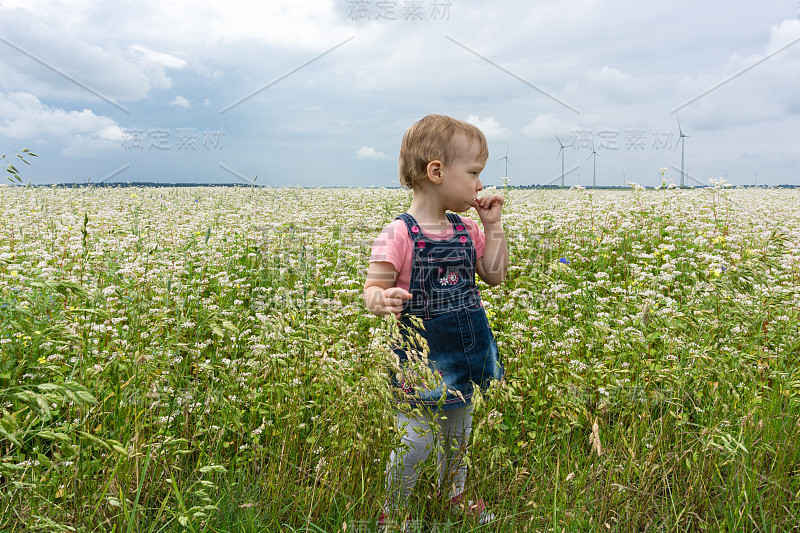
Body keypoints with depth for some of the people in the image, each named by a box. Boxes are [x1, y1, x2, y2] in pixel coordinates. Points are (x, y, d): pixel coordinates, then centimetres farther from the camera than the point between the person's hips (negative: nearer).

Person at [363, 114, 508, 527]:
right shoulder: (399, 236, -19)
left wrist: (493, 227, -1)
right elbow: (372, 288, -18)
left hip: (465, 355, 7)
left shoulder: (466, 231, 2)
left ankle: (453, 495, 49)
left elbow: (495, 276, 8)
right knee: (414, 441, 3)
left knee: (458, 435, 24)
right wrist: (381, 301, -42)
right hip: (421, 358, -6)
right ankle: (393, 512, 28)